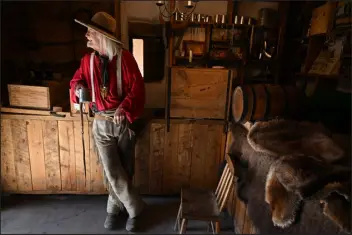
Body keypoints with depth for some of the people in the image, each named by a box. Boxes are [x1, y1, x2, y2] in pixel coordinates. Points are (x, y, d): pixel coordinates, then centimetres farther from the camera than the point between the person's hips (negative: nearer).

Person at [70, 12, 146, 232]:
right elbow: (77, 79, 18)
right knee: (113, 172, 1)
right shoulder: (88, 60, 4)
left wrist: (125, 107, -30)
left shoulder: (124, 57, -10)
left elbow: (137, 87, -13)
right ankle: (136, 208, 23)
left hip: (123, 122, -2)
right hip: (101, 124, 3)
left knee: (125, 170, 10)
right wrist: (78, 87, -7)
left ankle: (115, 207, 34)